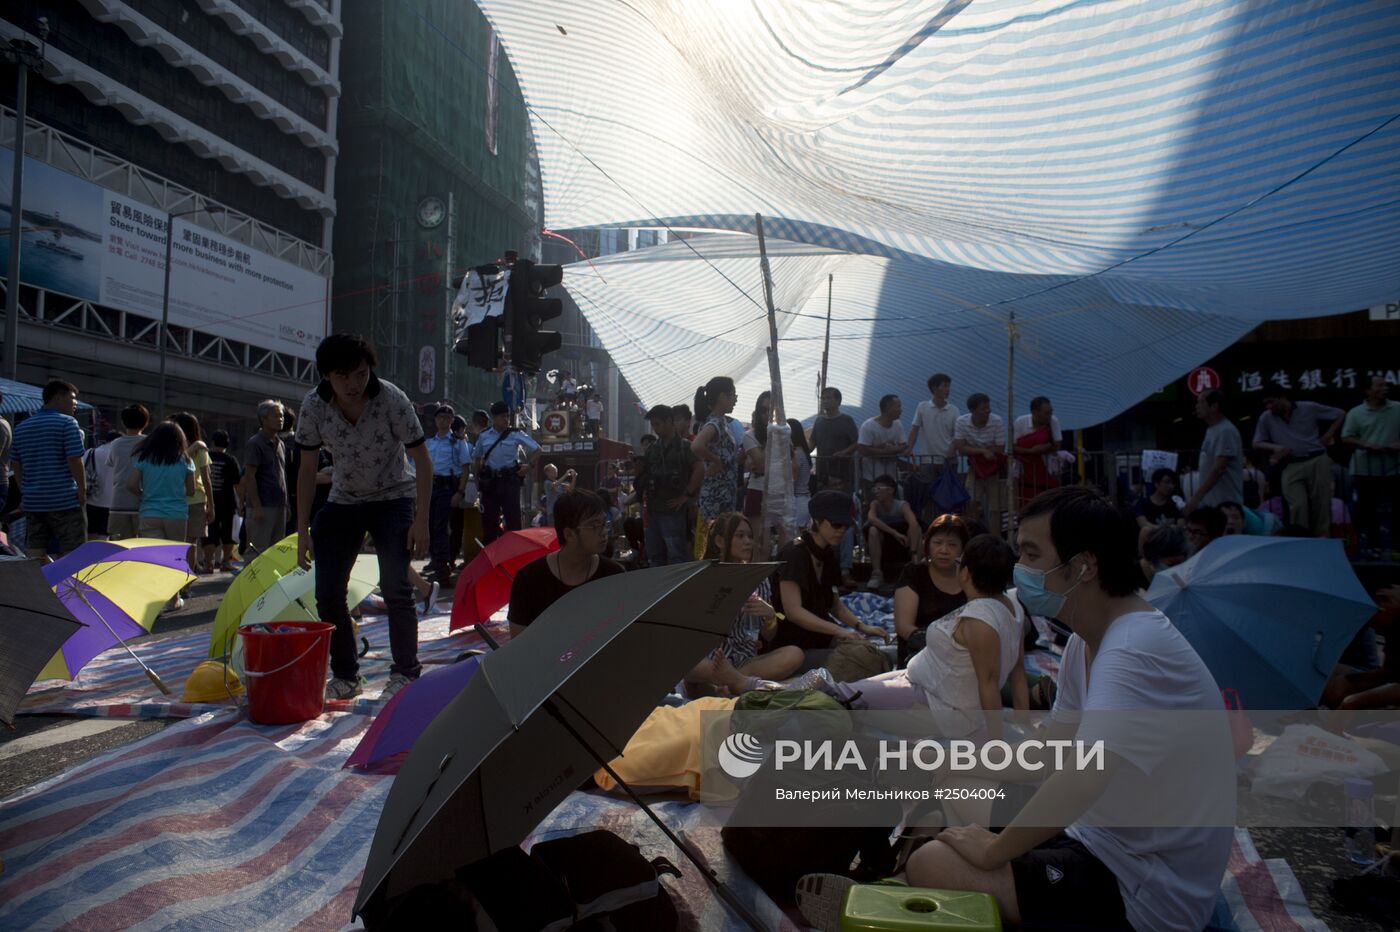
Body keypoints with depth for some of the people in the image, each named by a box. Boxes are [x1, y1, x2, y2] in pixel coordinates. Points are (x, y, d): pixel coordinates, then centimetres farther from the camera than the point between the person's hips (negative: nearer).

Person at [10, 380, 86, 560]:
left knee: (35, 556, 10)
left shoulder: (21, 427, 14)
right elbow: (75, 461, -14)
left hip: (32, 501, 7)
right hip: (65, 500, -7)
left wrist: (25, 493, 19)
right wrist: (83, 491, -7)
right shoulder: (67, 423, -8)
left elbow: (16, 465, 16)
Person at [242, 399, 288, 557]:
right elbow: (249, 476, -13)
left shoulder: (280, 444, 16)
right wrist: (257, 506, -18)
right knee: (259, 551, -6)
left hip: (279, 506, 8)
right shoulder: (255, 443, -8)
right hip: (262, 507, -8)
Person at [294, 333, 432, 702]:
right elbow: (307, 470, -4)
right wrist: (303, 530, -6)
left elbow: (422, 462, -15)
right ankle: (345, 677, 14)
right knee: (328, 593, -2)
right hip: (343, 502, 4)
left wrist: (421, 521, -19)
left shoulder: (392, 400, -23)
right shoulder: (314, 406, -14)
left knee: (395, 588, -15)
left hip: (393, 499, -3)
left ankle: (405, 674, 0)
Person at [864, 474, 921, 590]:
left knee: (916, 529, -28)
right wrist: (894, 533, -42)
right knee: (873, 530, -30)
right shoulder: (875, 504, -13)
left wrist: (914, 552, -49)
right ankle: (877, 574, -29)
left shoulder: (902, 505, -19)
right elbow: (871, 519, -35)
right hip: (882, 546, 1)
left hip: (902, 542, -1)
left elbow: (913, 523, -36)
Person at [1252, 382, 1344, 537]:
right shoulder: (1266, 418, 2)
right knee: (1298, 507, -10)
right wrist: (1275, 447, -11)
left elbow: (1341, 414, 10)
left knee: (1321, 505, 3)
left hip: (1317, 461, 0)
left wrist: (1329, 435, 1)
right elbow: (1257, 443, 7)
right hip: (1292, 467, 1)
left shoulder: (1309, 408, -1)